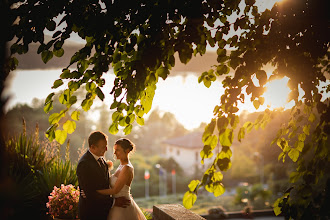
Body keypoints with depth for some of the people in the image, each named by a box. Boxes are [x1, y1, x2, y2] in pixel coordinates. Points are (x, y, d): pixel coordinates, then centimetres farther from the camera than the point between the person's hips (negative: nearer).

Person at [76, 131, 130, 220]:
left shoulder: (100, 159, 4)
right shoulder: (84, 164, -22)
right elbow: (89, 193, -24)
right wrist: (113, 202, -21)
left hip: (102, 209, 8)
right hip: (91, 212, -8)